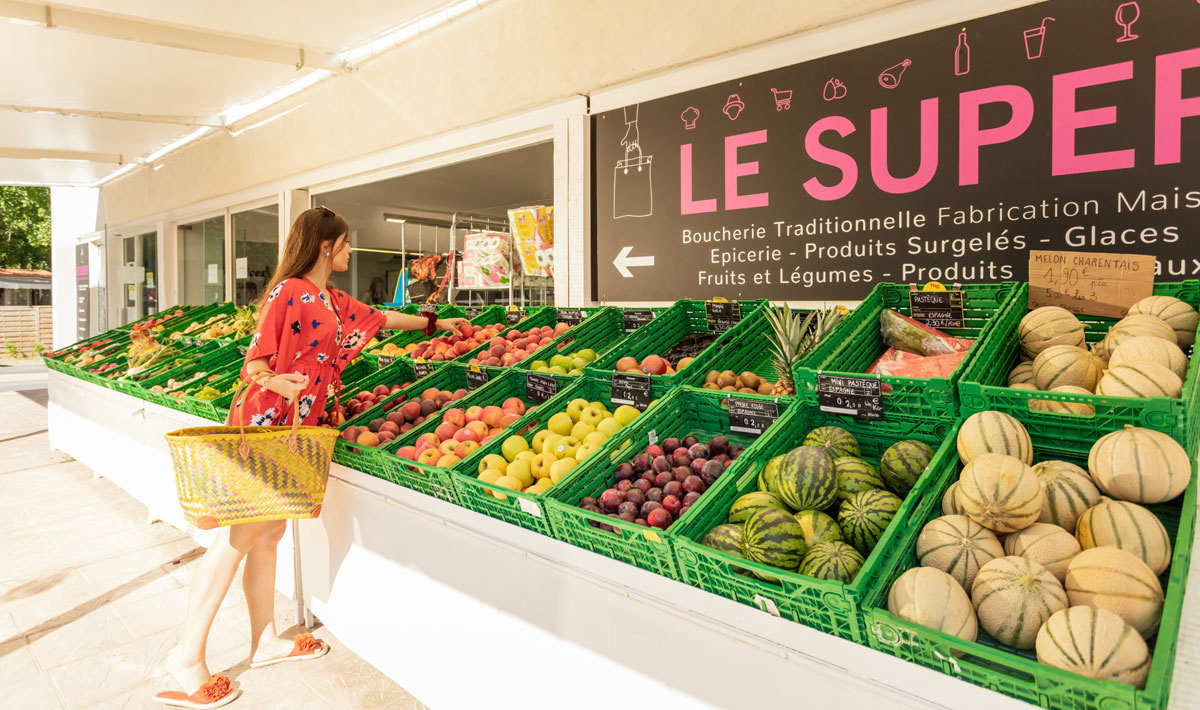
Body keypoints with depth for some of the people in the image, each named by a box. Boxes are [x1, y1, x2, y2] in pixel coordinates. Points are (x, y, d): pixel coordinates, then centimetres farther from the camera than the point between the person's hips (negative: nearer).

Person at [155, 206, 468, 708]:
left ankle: (265, 641, 24)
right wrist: (275, 382, -34)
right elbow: (255, 360, -12)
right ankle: (187, 658, 6)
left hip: (296, 429, 8)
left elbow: (381, 318, 31)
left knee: (269, 535, 14)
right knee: (240, 537, -6)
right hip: (265, 425, -8)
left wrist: (435, 323, 38)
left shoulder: (335, 302, 17)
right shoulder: (289, 292, -10)